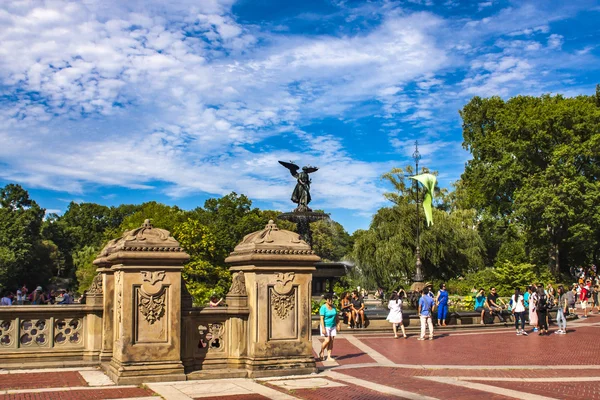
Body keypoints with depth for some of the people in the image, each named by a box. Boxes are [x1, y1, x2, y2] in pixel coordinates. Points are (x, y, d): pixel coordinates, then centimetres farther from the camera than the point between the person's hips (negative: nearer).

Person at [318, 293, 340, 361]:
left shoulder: (333, 307, 7)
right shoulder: (323, 308, -13)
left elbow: (336, 317, 14)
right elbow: (322, 319, -17)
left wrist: (338, 325, 6)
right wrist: (323, 328, -22)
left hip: (333, 326, 6)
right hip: (326, 326, -6)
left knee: (331, 341, 1)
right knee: (327, 340, -13)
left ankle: (329, 357, 4)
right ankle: (321, 352, 12)